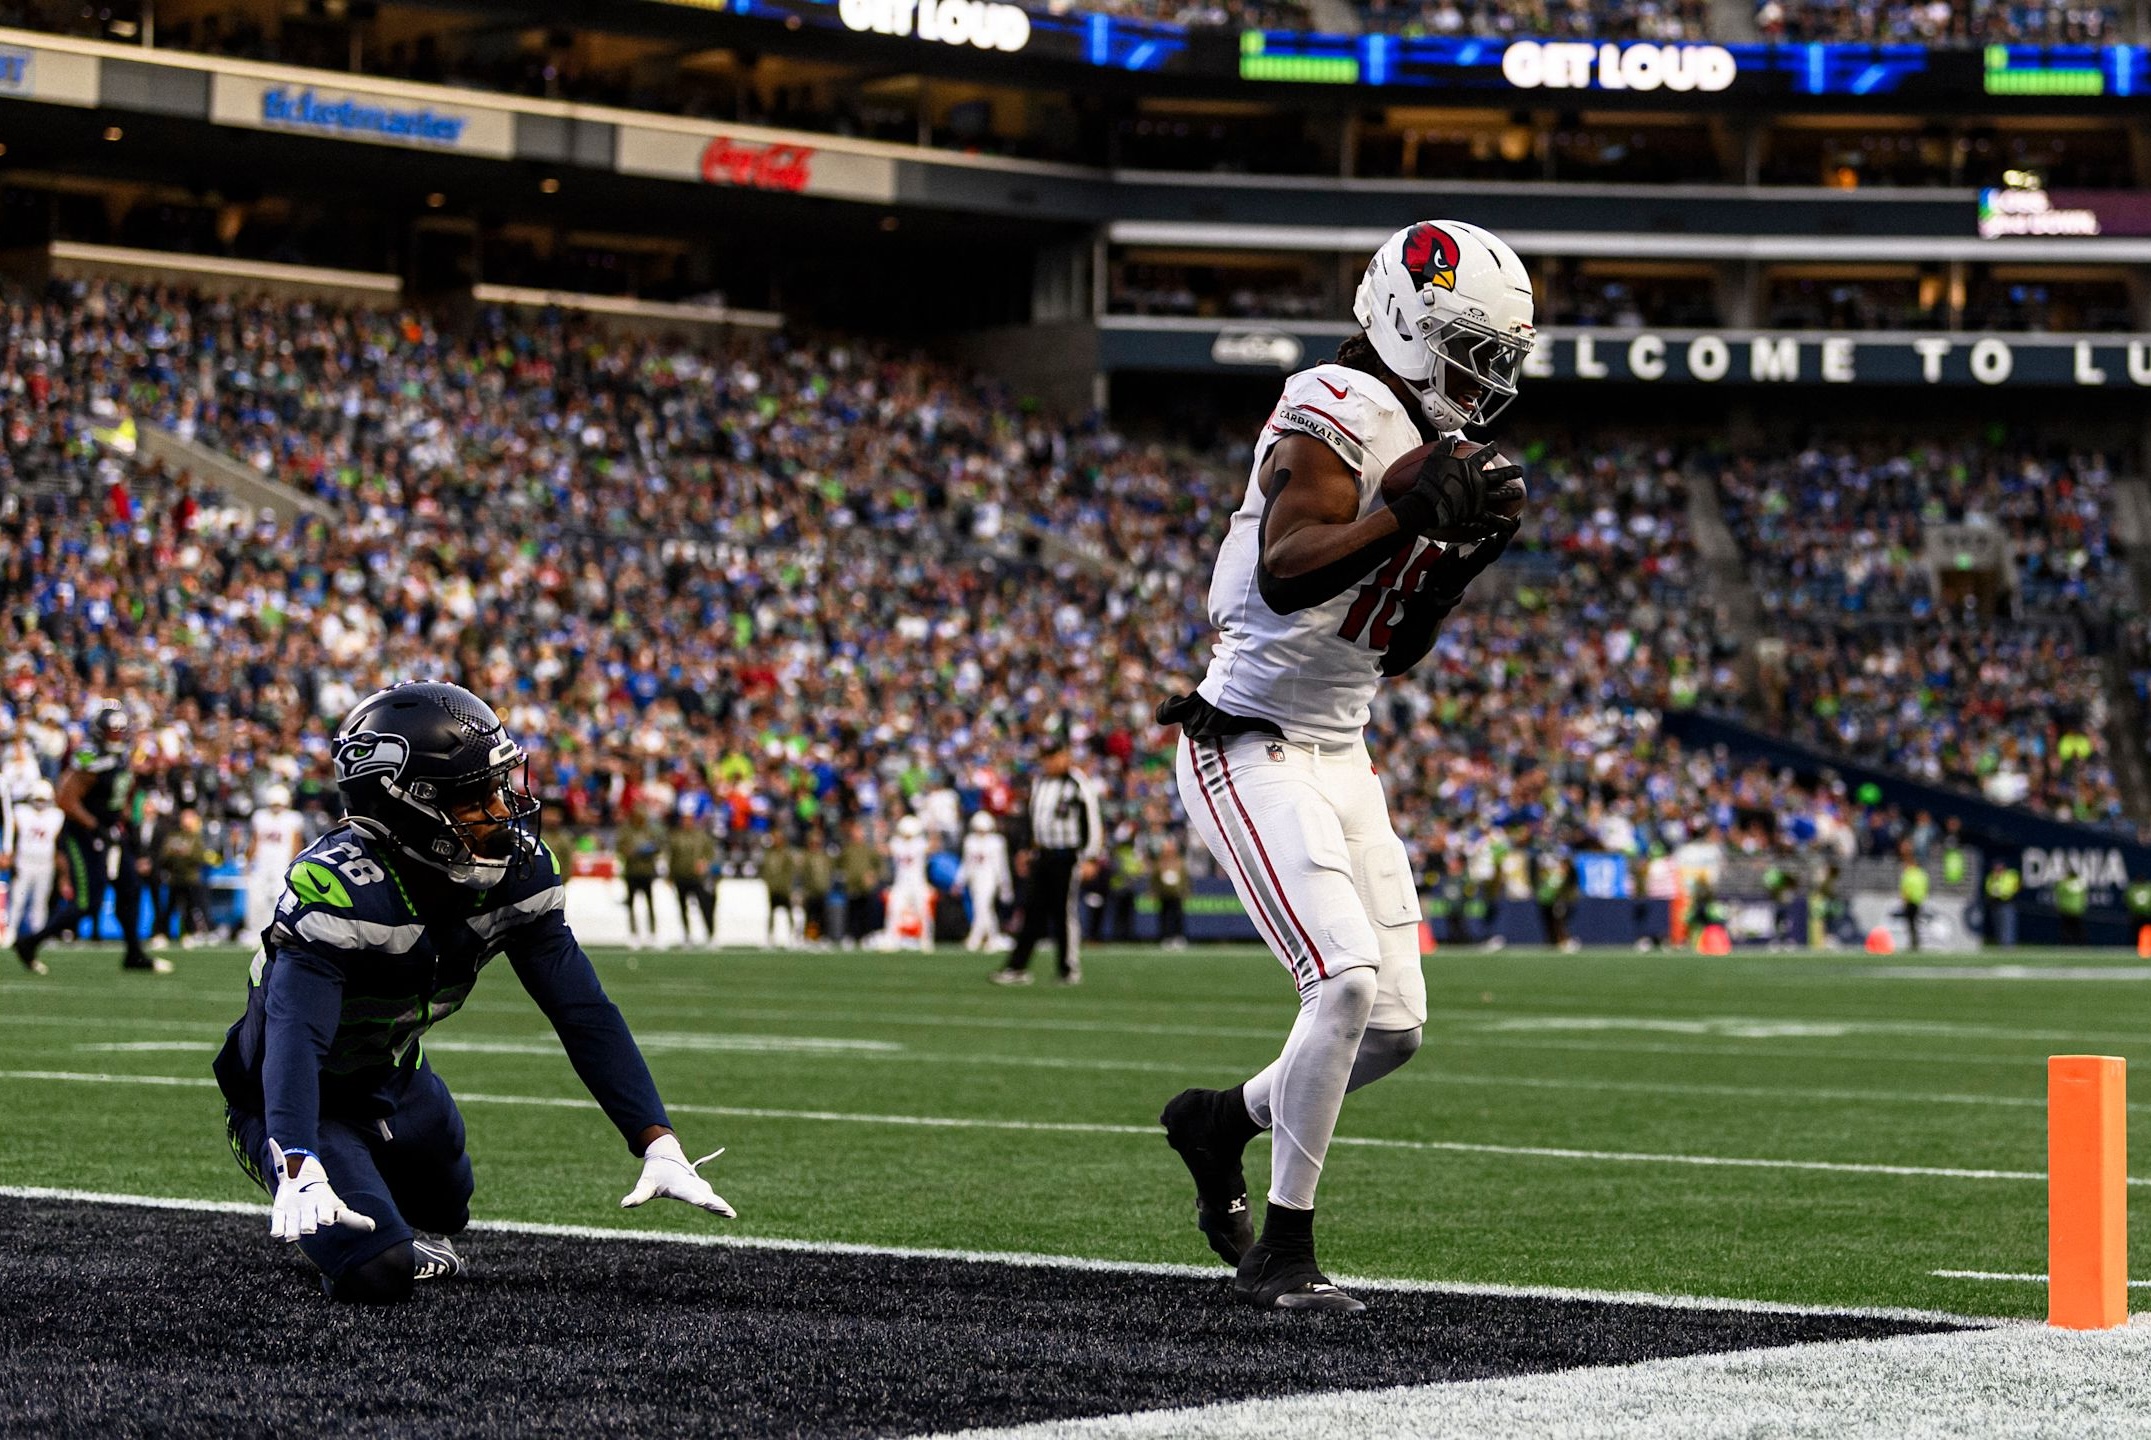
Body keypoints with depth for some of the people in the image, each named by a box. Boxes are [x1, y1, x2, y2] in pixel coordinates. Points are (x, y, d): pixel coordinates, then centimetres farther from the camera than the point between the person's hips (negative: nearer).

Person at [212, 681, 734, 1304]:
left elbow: (585, 1015, -13)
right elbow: (296, 1037, -45)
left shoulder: (516, 872, -14)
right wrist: (300, 1175, -60)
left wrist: (659, 1147, -22)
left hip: (391, 1077, 7)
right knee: (376, 1270, -20)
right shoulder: (338, 887, -35)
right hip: (305, 1096, -7)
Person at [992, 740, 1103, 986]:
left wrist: (1090, 857, -15)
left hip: (1066, 856, -7)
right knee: (1032, 912, 3)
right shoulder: (1040, 782, 12)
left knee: (1064, 913, -3)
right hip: (1042, 855, 7)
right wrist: (1031, 852, 22)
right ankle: (1018, 968, 2)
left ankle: (1071, 970, 7)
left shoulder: (1079, 786, -11)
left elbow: (1093, 823, -11)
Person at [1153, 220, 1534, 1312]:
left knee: (1392, 1024, 5)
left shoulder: (1428, 443, 13)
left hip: (1339, 756, 9)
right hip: (1251, 752, -9)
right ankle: (1280, 1252, -8)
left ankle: (1222, 1121, 31)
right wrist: (1410, 514, -36)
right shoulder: (1340, 413, -15)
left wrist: (1464, 554, 1)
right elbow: (1284, 577, -29)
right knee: (1350, 981, -20)